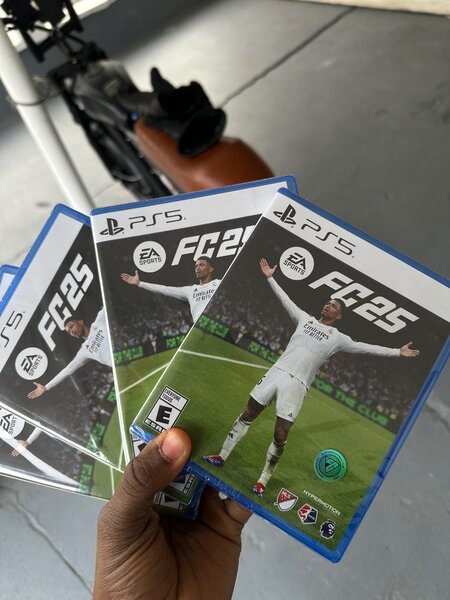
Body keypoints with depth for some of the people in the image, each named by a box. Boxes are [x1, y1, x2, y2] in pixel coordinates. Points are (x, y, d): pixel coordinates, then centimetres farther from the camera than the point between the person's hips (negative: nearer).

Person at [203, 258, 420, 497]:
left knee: (280, 436, -4)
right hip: (276, 373, 3)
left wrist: (398, 351, -5)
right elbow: (285, 300, 19)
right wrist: (270, 278, 21)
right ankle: (222, 456, 23)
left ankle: (263, 480, 14)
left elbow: (366, 347, 0)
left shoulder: (337, 338, 4)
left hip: (296, 385, -3)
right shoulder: (305, 319, 14)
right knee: (247, 415, 9)